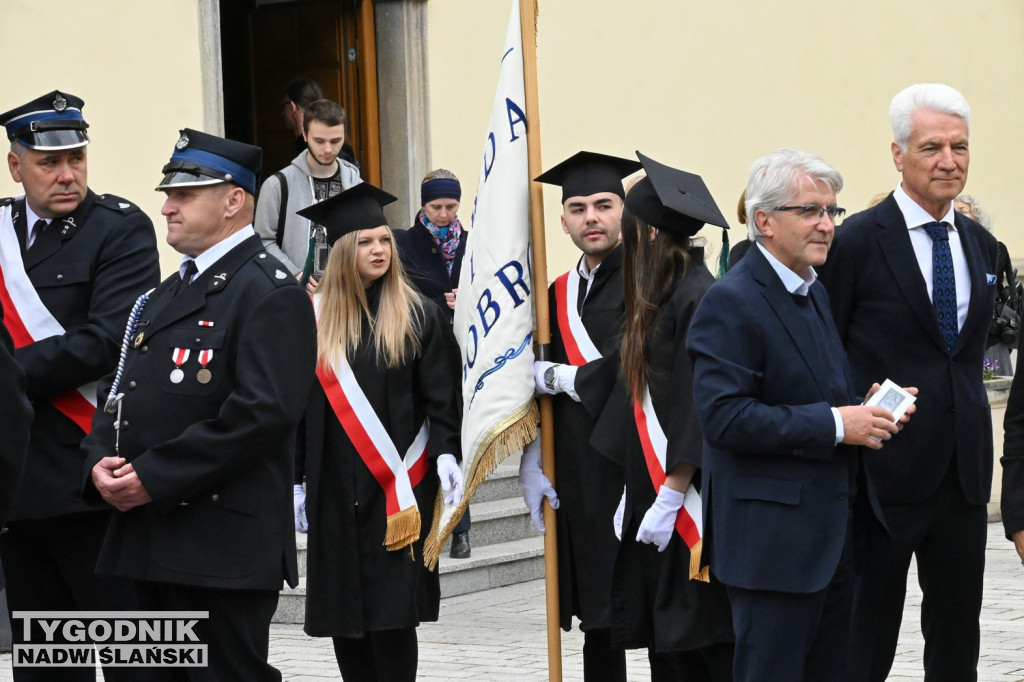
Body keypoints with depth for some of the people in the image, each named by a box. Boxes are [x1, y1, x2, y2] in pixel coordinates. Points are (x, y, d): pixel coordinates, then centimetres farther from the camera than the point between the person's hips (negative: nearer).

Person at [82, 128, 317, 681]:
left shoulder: (270, 294, -9)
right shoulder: (165, 294, 21)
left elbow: (263, 411, -20)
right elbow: (120, 391, 21)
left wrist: (154, 479, -19)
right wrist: (100, 461, -1)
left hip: (224, 549, -9)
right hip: (151, 546, 9)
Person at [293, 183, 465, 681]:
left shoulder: (416, 315, 1)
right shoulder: (315, 318, 6)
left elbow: (441, 394, -1)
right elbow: (303, 406, 9)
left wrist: (445, 453, -16)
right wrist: (297, 478, 6)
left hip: (397, 486, -3)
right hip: (335, 487, 3)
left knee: (392, 608, -5)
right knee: (343, 607, 5)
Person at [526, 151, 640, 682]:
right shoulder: (560, 294, 16)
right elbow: (539, 386, 17)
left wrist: (554, 377, -3)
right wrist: (532, 463, 6)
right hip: (577, 477, 7)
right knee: (599, 626, 11)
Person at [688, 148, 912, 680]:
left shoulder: (815, 292, 16)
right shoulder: (730, 303, -14)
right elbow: (723, 416, -22)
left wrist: (864, 409, 3)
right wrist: (835, 424, -21)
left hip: (833, 535, 9)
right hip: (771, 541, -9)